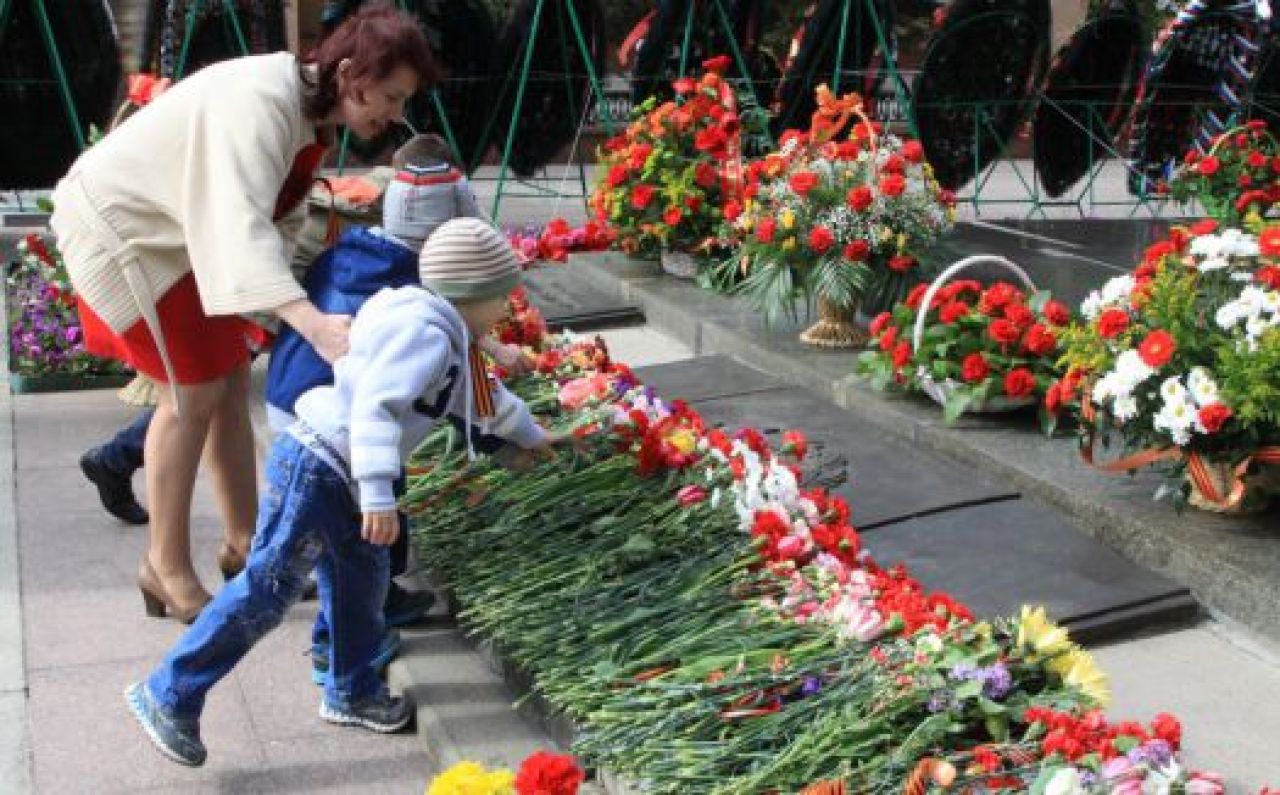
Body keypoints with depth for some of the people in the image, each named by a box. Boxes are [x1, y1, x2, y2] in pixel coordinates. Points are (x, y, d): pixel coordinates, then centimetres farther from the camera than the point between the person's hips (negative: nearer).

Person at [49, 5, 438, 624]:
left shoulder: (312, 109, -2)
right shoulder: (260, 103, -32)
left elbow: (276, 217, 4)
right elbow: (240, 225, -46)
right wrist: (311, 321, -57)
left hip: (169, 231, 9)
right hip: (120, 228, -9)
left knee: (232, 377, 8)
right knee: (195, 392, -8)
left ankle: (242, 544, 21)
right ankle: (168, 572, 6)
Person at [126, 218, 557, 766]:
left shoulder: (448, 338, 17)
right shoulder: (424, 331, -16)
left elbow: (484, 395, 37)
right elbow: (374, 407, -28)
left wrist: (531, 436, 49)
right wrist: (379, 496, -34)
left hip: (340, 477, 11)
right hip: (316, 468, -11)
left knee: (361, 582, 18)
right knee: (268, 589, -9)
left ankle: (351, 694, 33)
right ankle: (169, 695, -3)